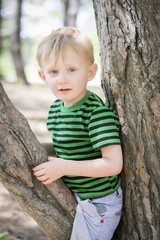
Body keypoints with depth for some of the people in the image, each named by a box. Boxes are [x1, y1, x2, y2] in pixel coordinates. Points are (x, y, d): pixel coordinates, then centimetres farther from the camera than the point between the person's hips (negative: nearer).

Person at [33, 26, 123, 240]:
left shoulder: (99, 112, -27)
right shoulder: (55, 108, -1)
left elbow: (113, 164, -31)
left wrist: (64, 167, -29)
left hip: (99, 203, -8)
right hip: (74, 196, 8)